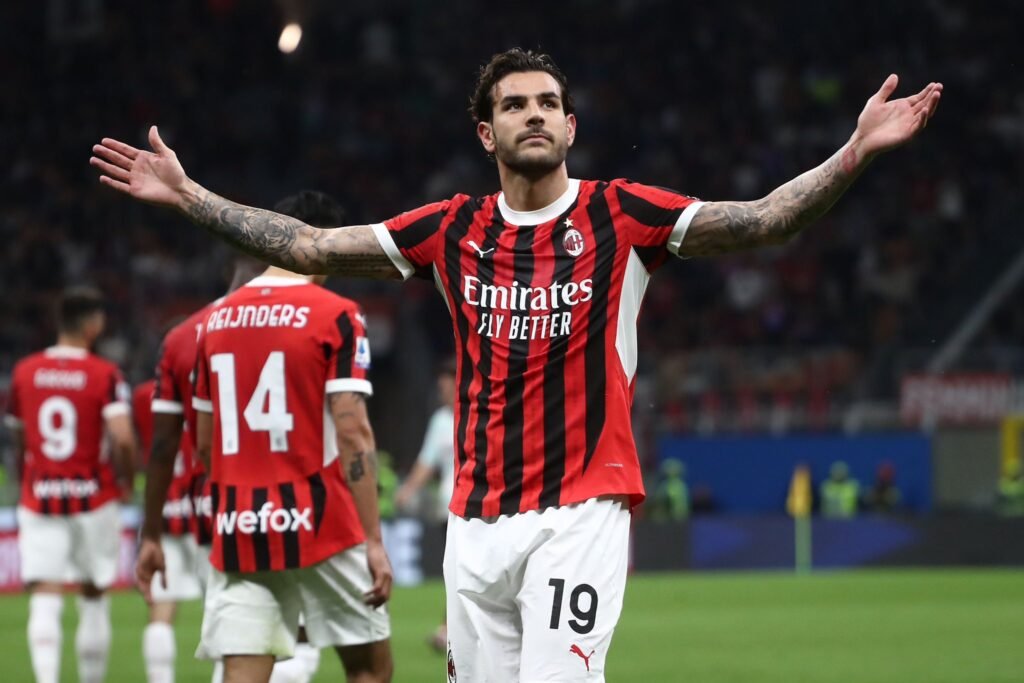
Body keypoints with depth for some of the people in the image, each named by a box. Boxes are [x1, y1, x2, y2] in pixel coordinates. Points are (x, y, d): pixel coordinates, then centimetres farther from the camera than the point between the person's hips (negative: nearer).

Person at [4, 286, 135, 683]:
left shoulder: (24, 372, 3)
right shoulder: (105, 375, -8)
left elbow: (19, 441, 12)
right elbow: (123, 439, -19)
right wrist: (124, 480, -1)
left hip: (37, 499, 2)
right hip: (93, 498, -2)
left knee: (45, 601, -5)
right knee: (94, 598, 13)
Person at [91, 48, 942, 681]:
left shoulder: (620, 216, 1)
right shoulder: (452, 231, 10)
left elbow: (763, 221, -7)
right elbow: (306, 247, 15)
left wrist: (854, 154, -21)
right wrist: (190, 196, 13)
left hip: (582, 511, -4)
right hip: (477, 520, 4)